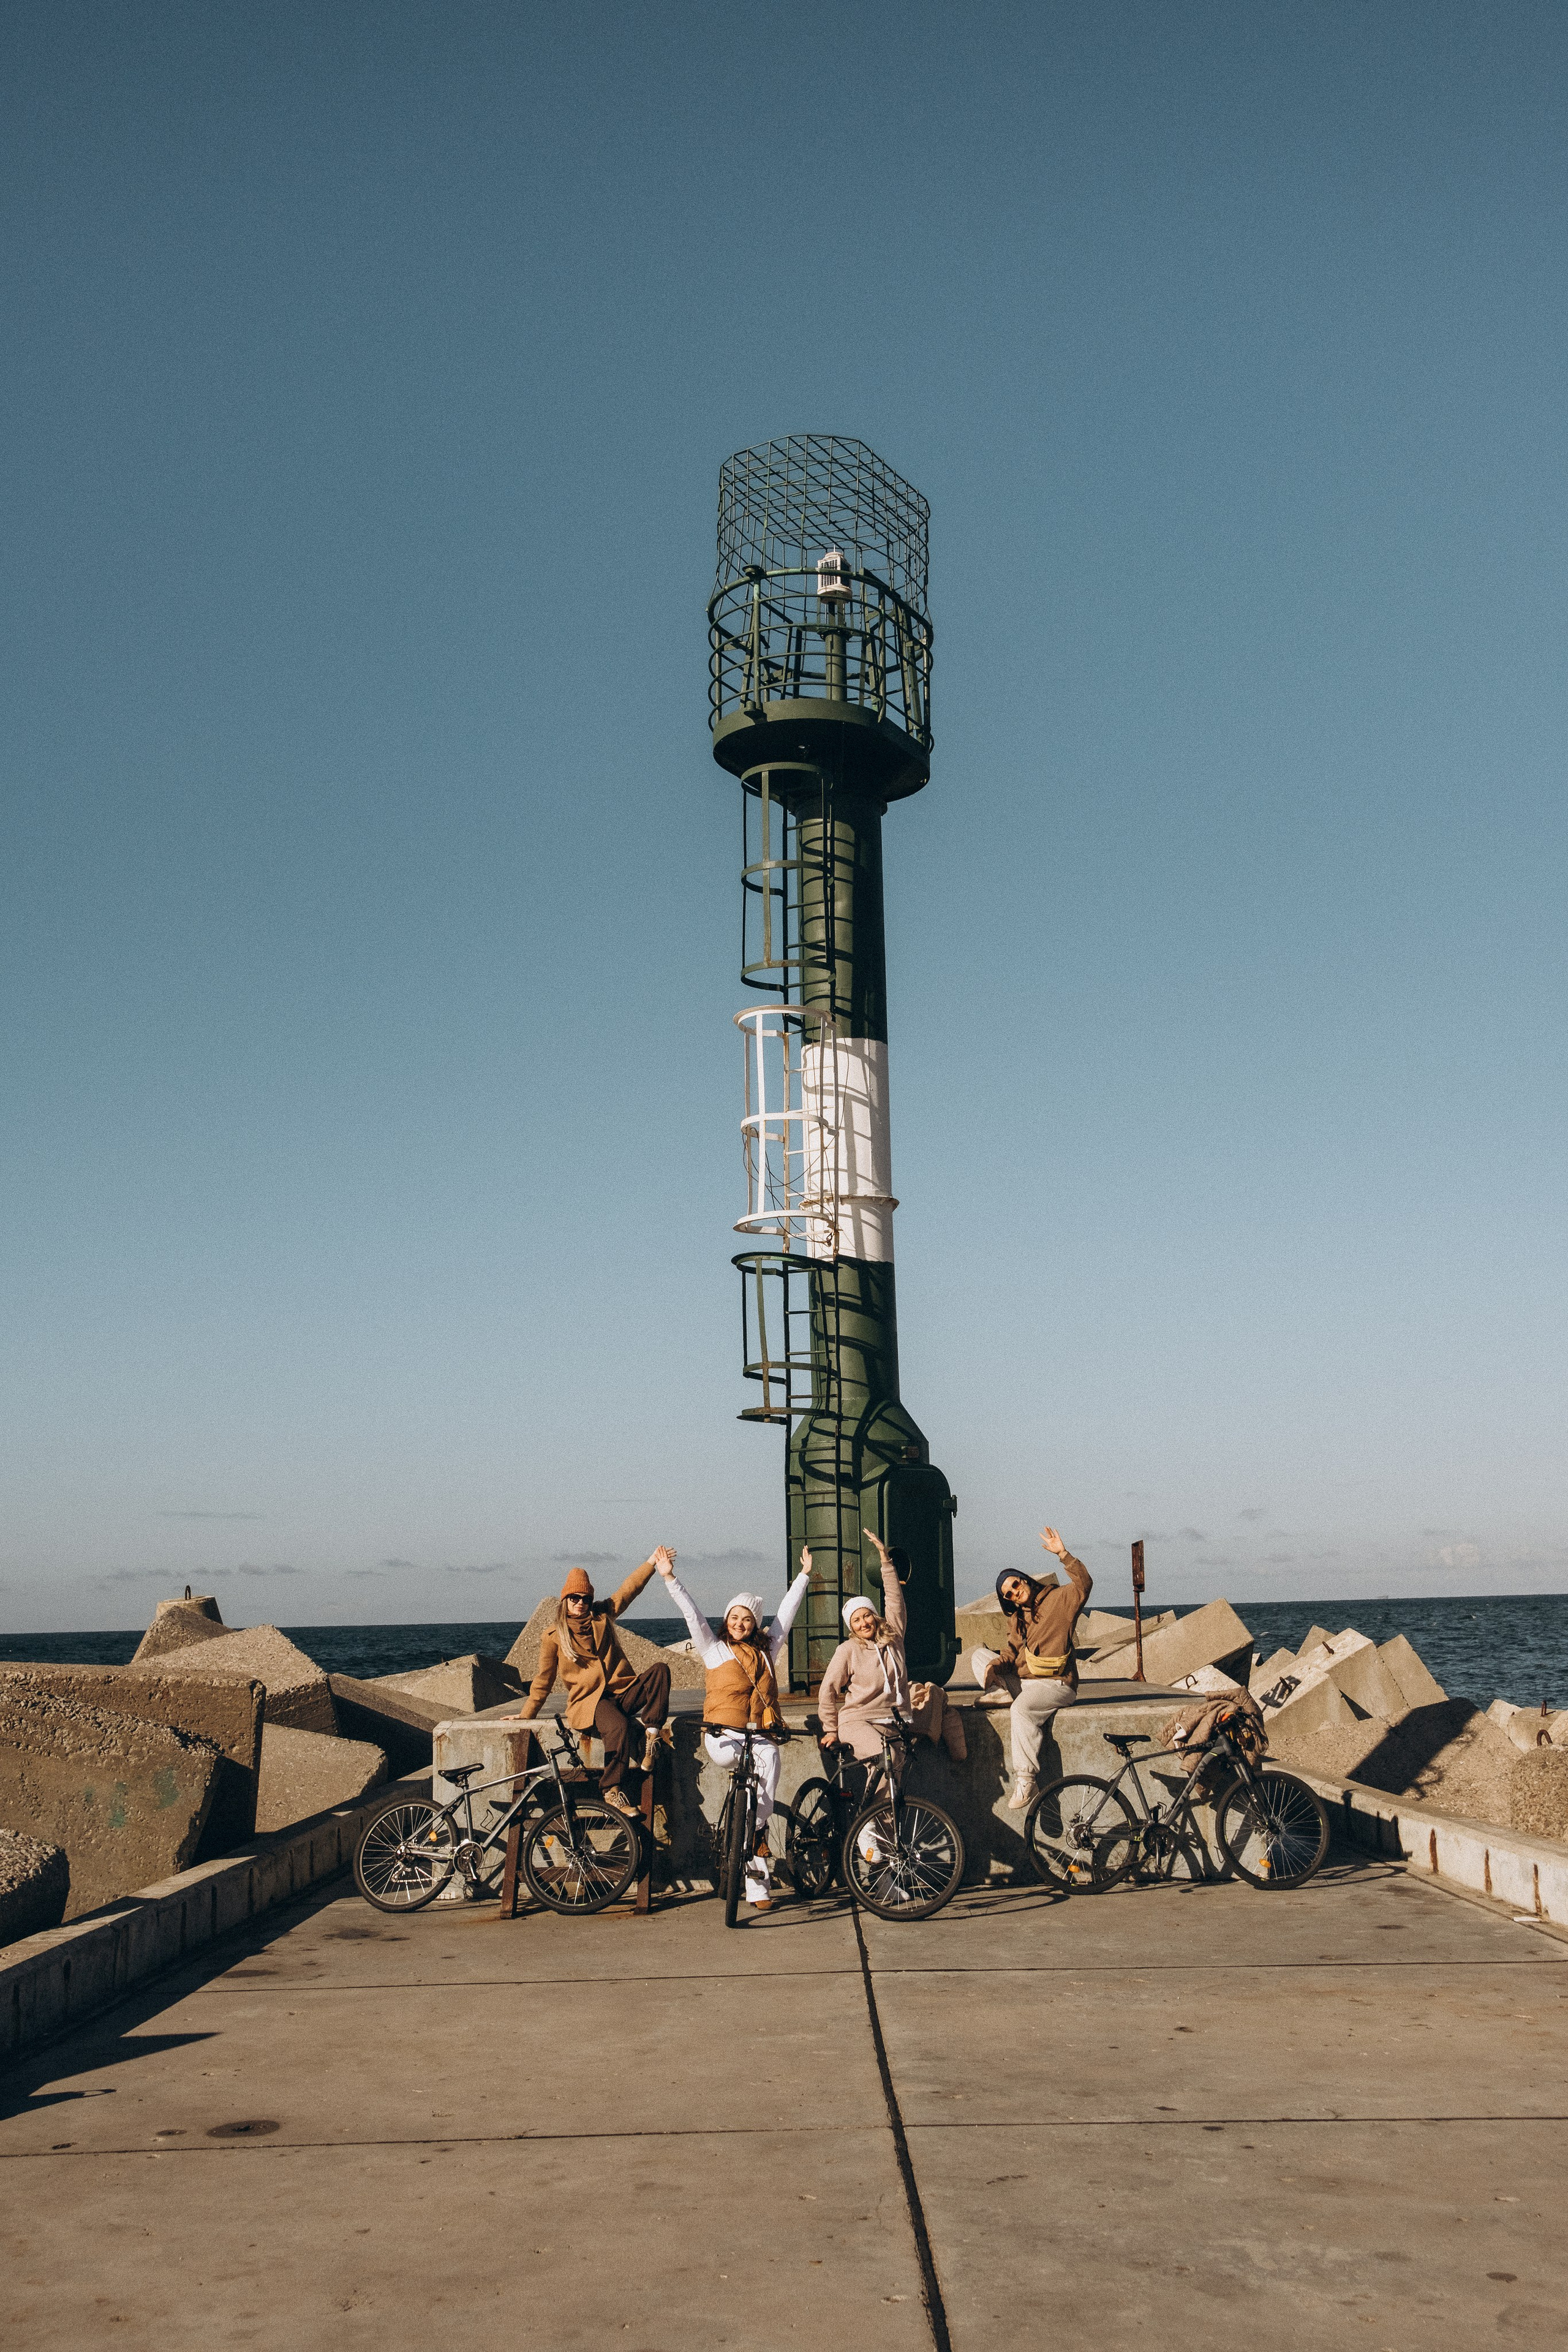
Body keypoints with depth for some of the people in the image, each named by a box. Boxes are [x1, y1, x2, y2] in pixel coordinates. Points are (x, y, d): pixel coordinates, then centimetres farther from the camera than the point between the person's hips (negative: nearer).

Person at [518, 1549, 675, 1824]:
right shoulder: (553, 1636, 5)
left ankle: (650, 1735, -26)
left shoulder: (602, 1617, 14)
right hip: (589, 1701, -4)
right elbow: (544, 1680, 12)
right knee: (618, 1727, -38)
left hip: (623, 1692, 5)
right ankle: (611, 1790, -27)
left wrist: (652, 1563, 3)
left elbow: (628, 1590, 14)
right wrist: (525, 1716, 13)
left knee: (660, 1670, -24)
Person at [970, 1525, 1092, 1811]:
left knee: (1022, 1708, -36)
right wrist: (995, 1666, -10)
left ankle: (1026, 1781, -33)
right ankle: (999, 1692, -8)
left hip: (1055, 1683, -8)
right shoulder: (1019, 1616, 17)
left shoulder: (1057, 1600, -3)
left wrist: (1063, 1554, -28)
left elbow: (1084, 1584, -18)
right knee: (978, 1654, 10)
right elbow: (1012, 1652, 12)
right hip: (1022, 1681, 8)